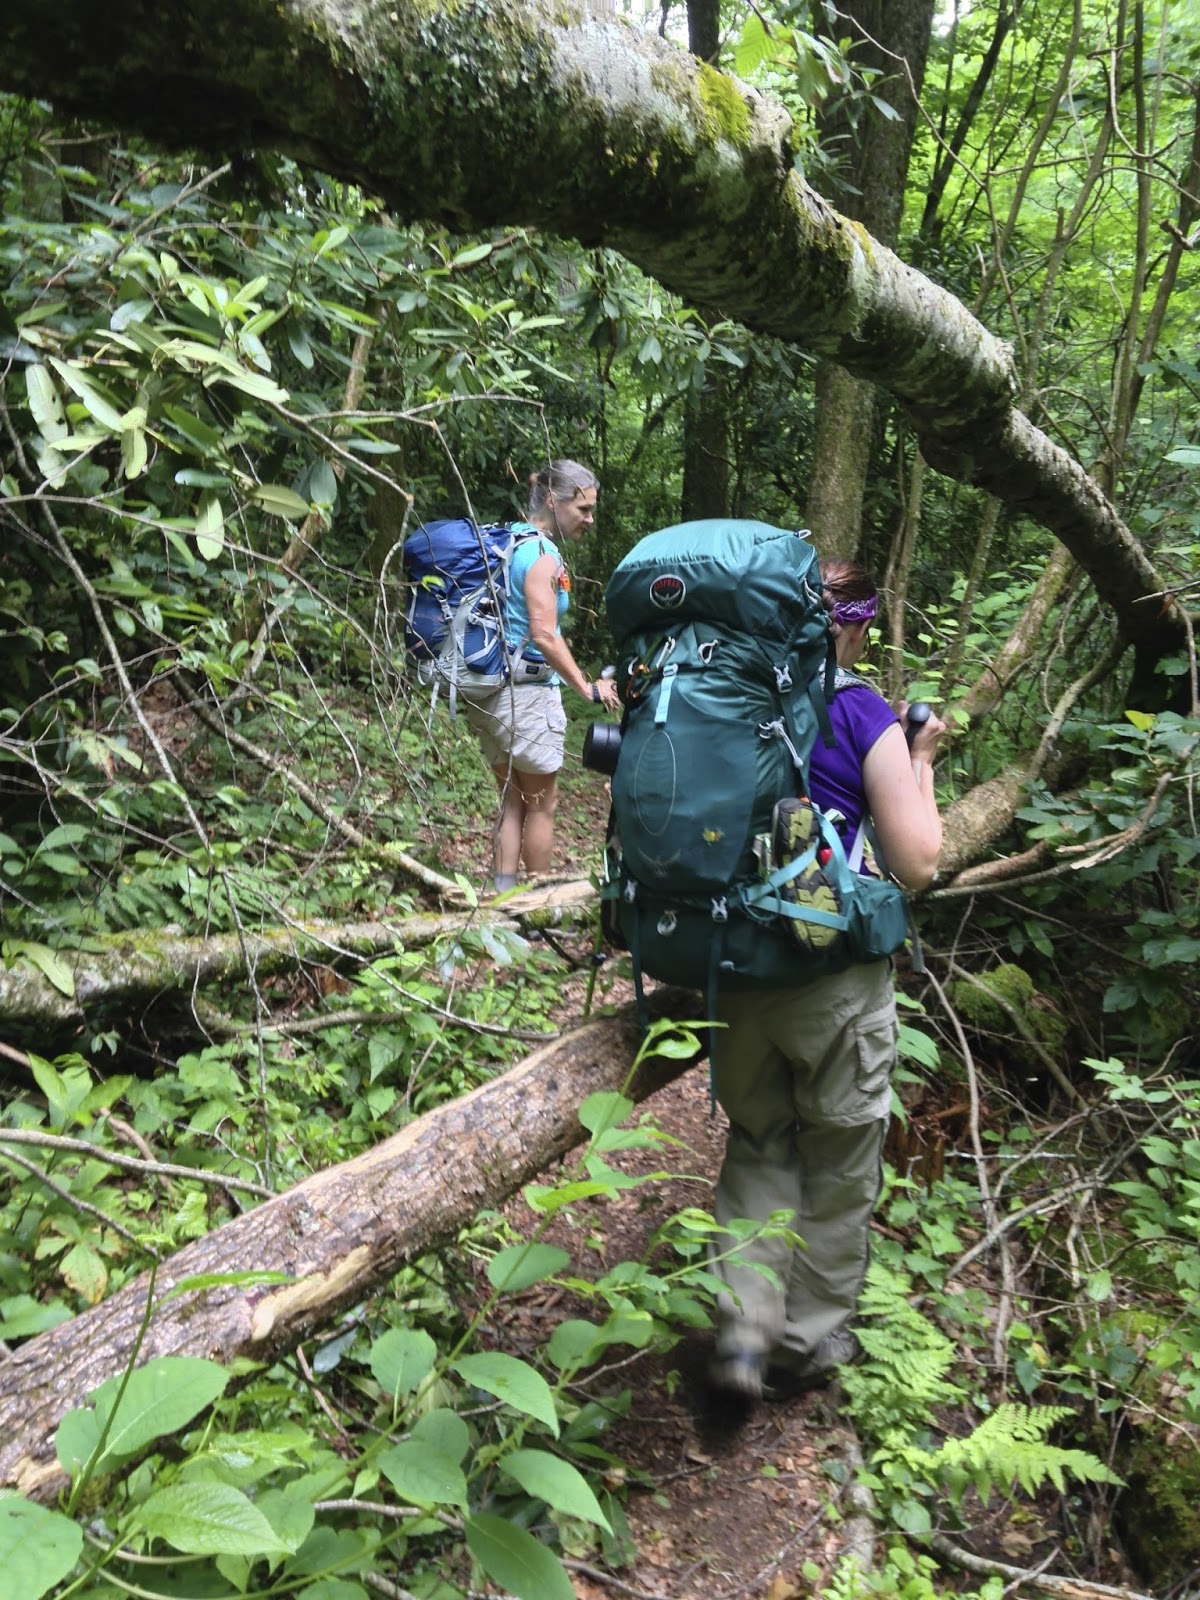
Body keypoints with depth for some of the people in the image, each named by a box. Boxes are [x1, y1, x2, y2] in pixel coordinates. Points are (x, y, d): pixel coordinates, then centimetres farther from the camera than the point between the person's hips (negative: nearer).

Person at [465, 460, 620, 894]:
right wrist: (588, 688, -14)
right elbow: (545, 637, -21)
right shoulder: (542, 554, -15)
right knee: (542, 804, 5)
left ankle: (502, 896, 13)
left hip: (488, 691, 8)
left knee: (512, 800, 14)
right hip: (527, 695, -8)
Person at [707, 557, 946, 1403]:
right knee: (838, 1165, 17)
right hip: (833, 974, -4)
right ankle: (810, 1339, 31)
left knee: (757, 1144, 22)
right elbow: (917, 865, -10)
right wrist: (920, 762, 3)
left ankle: (745, 1325, 14)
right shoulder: (865, 718, -11)